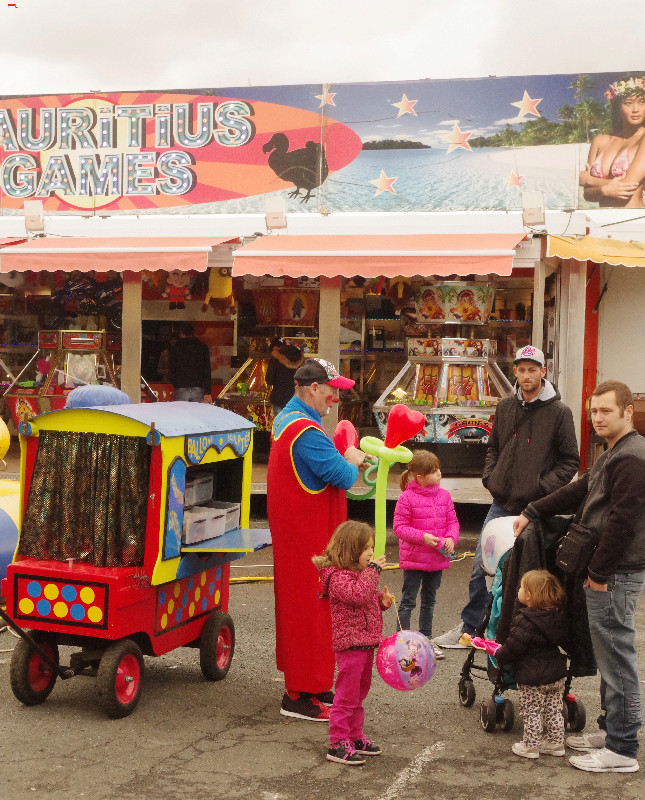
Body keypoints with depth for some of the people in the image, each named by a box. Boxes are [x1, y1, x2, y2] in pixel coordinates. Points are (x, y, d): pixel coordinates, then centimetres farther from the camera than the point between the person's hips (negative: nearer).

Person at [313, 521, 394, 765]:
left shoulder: (359, 572, 15)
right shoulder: (338, 576, -17)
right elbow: (357, 594, -33)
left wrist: (381, 600, 4)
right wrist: (373, 570, -29)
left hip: (366, 644, 10)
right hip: (350, 645, -10)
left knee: (359, 694, 18)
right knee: (346, 696, -6)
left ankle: (355, 737, 29)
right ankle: (338, 744, 0)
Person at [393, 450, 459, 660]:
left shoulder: (444, 496, 3)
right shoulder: (407, 498, -14)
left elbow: (452, 521, 10)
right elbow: (399, 527, -13)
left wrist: (451, 538, -9)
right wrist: (422, 536, -22)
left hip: (438, 559, 6)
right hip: (414, 559, -6)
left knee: (429, 600, 18)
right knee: (408, 601, 2)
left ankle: (426, 638, 30)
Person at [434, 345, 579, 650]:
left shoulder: (559, 412, -6)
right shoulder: (505, 407, 8)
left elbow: (570, 461, -3)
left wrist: (543, 488, -12)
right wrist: (489, 477, 4)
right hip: (501, 504, 5)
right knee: (480, 567, 7)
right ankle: (469, 628, 20)